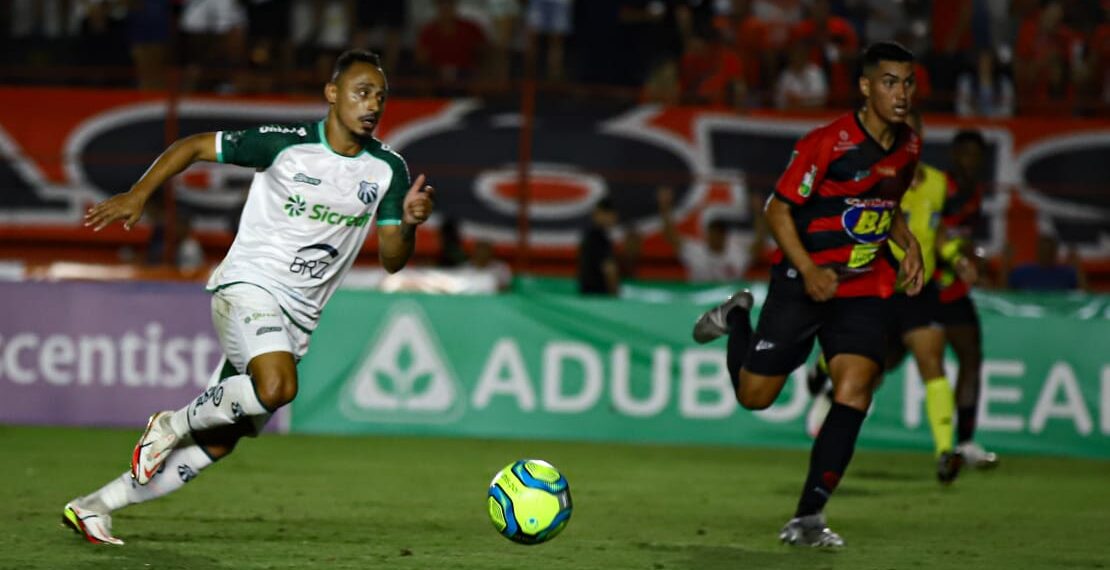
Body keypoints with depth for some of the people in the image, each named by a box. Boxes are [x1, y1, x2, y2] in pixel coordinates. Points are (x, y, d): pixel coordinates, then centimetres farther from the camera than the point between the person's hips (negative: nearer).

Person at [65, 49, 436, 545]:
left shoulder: (388, 170, 1)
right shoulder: (286, 145, -10)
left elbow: (391, 260, 4)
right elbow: (195, 146, -1)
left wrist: (409, 223, -17)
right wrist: (138, 193, -11)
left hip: (298, 318, 6)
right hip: (248, 286, -6)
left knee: (217, 444, 5)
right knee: (277, 386, -35)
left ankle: (92, 507, 16)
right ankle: (172, 424, -9)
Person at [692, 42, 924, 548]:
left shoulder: (908, 147, 3)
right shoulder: (826, 143, -17)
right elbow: (778, 209, -12)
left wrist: (909, 244, 3)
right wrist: (808, 270, -23)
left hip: (863, 288, 4)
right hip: (803, 282, -4)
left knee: (855, 389, -15)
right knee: (754, 395, 4)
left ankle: (807, 519, -10)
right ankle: (737, 317, 38)